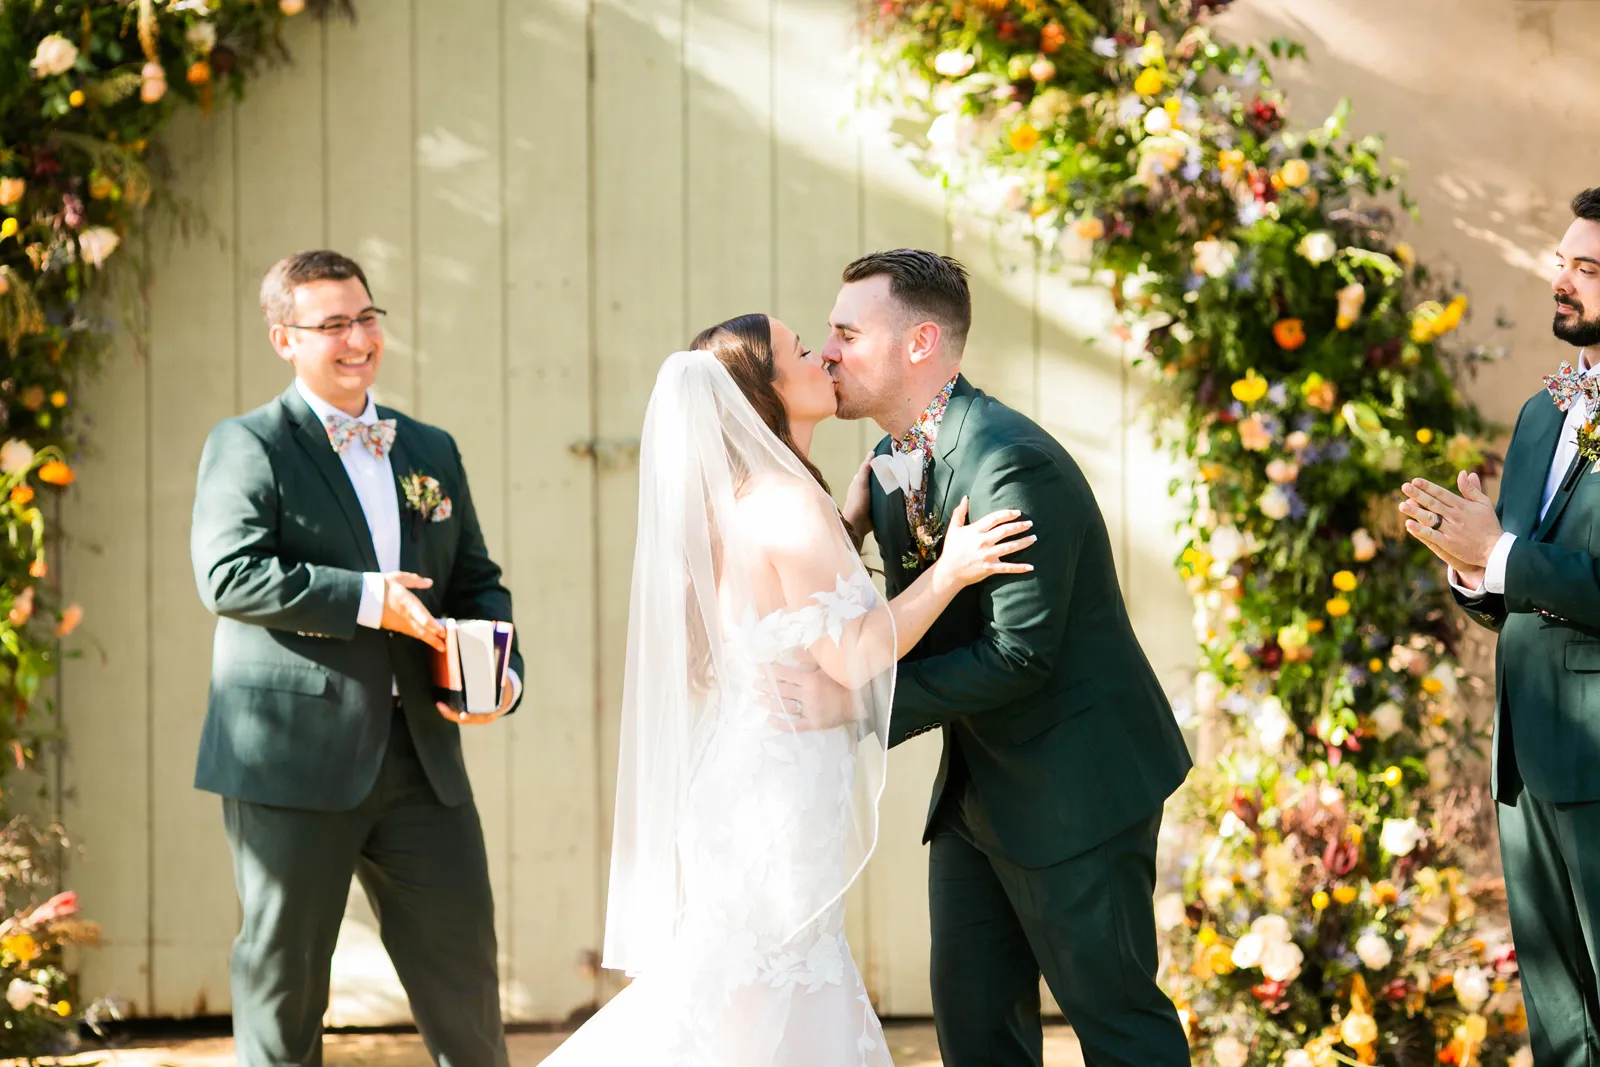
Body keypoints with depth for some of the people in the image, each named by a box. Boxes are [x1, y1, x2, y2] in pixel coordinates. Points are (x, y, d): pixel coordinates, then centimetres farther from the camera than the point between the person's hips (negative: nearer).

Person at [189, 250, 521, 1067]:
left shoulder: (431, 451, 18)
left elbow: (475, 581, 19)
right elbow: (228, 575, -15)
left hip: (420, 755, 5)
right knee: (285, 970, 3)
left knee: (463, 962, 6)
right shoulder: (247, 446, -1)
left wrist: (502, 675, -1)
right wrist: (366, 599, -19)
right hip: (295, 756, -5)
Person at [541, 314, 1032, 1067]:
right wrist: (948, 573, -14)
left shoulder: (743, 498, 11)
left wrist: (859, 500, 24)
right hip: (783, 783, -10)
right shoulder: (788, 503, -17)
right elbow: (851, 656, -18)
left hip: (752, 772, 10)